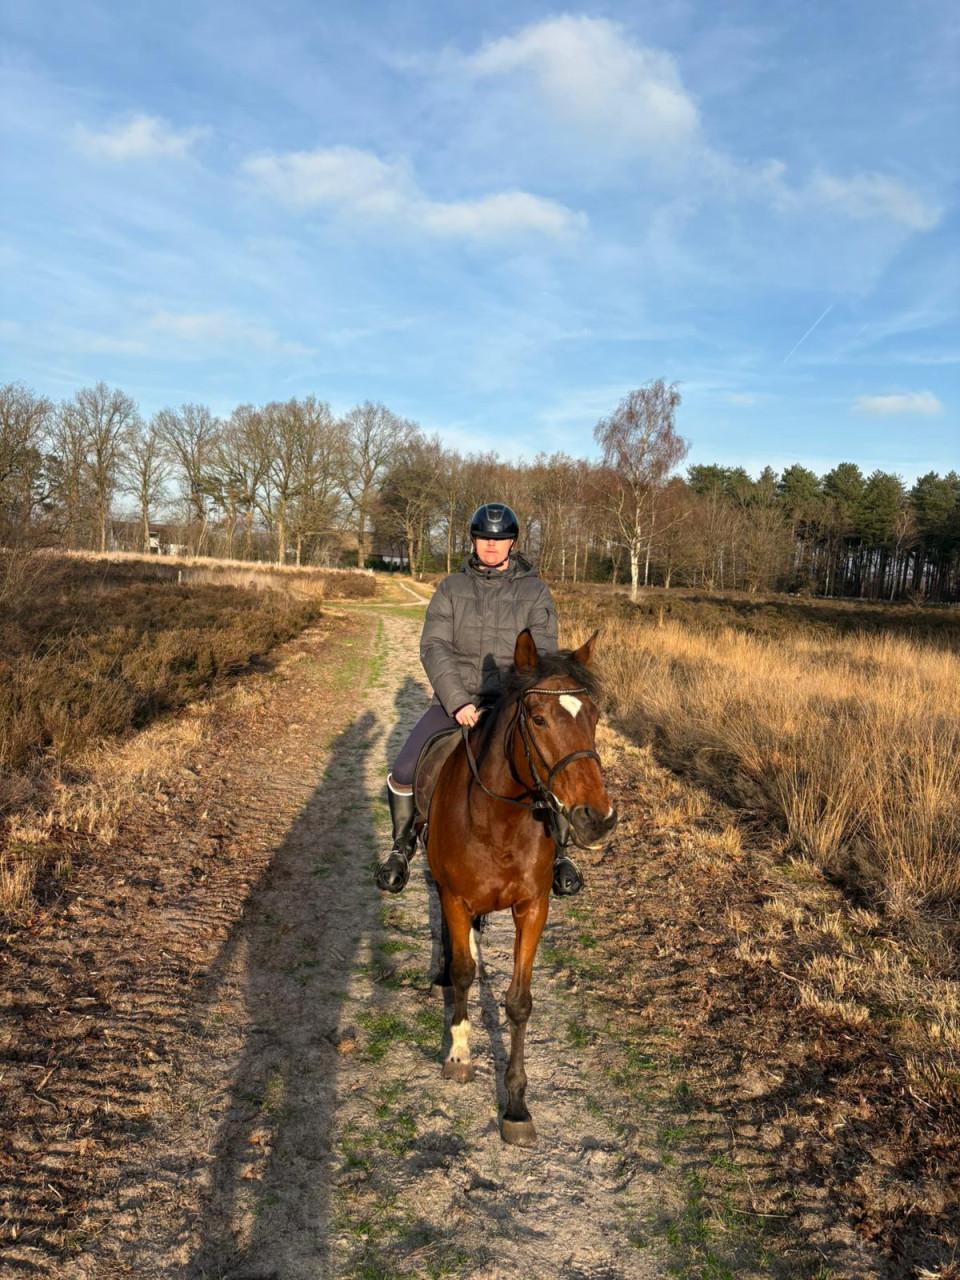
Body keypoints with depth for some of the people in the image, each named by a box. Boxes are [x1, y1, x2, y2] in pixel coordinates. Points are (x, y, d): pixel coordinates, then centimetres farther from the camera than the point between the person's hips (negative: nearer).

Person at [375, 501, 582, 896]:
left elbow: (541, 653, -6)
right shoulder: (451, 587, 4)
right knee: (403, 771, -14)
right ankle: (402, 847, 15)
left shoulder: (536, 592, 2)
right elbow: (434, 647, -6)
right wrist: (458, 702, -19)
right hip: (455, 698, 1)